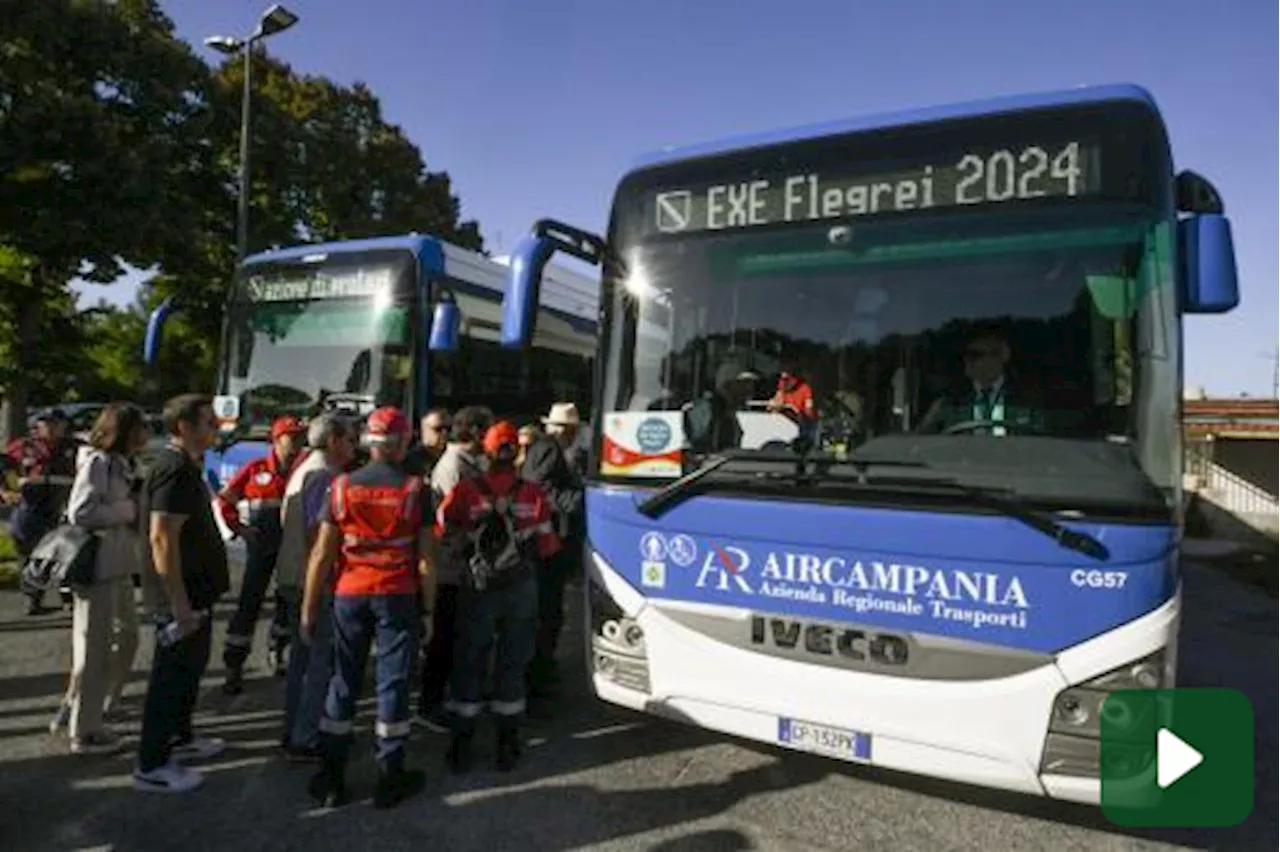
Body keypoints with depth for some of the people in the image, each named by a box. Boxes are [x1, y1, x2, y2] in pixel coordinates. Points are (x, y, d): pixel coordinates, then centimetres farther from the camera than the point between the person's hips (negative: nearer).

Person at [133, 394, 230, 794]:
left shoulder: (183, 465, 12)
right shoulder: (176, 469, -21)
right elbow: (162, 539, -28)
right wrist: (180, 603, -27)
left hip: (195, 591, 10)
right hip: (183, 595, -10)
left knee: (189, 669, 22)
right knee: (172, 675, 0)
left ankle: (180, 738, 37)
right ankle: (151, 766, 12)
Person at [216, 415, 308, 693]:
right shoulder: (255, 469, -3)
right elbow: (225, 499, 5)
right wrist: (239, 528, -2)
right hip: (262, 545, -3)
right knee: (250, 602, -3)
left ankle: (278, 651, 38)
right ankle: (234, 666, 5)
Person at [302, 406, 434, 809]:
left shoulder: (343, 486, -1)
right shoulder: (414, 489, -7)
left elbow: (322, 554, -2)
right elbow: (425, 560, -6)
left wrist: (309, 608, 5)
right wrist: (428, 609, 2)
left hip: (350, 595, 2)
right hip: (398, 596, -2)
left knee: (343, 682, 13)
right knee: (392, 683, 6)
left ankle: (332, 778, 20)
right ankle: (390, 778, 15)